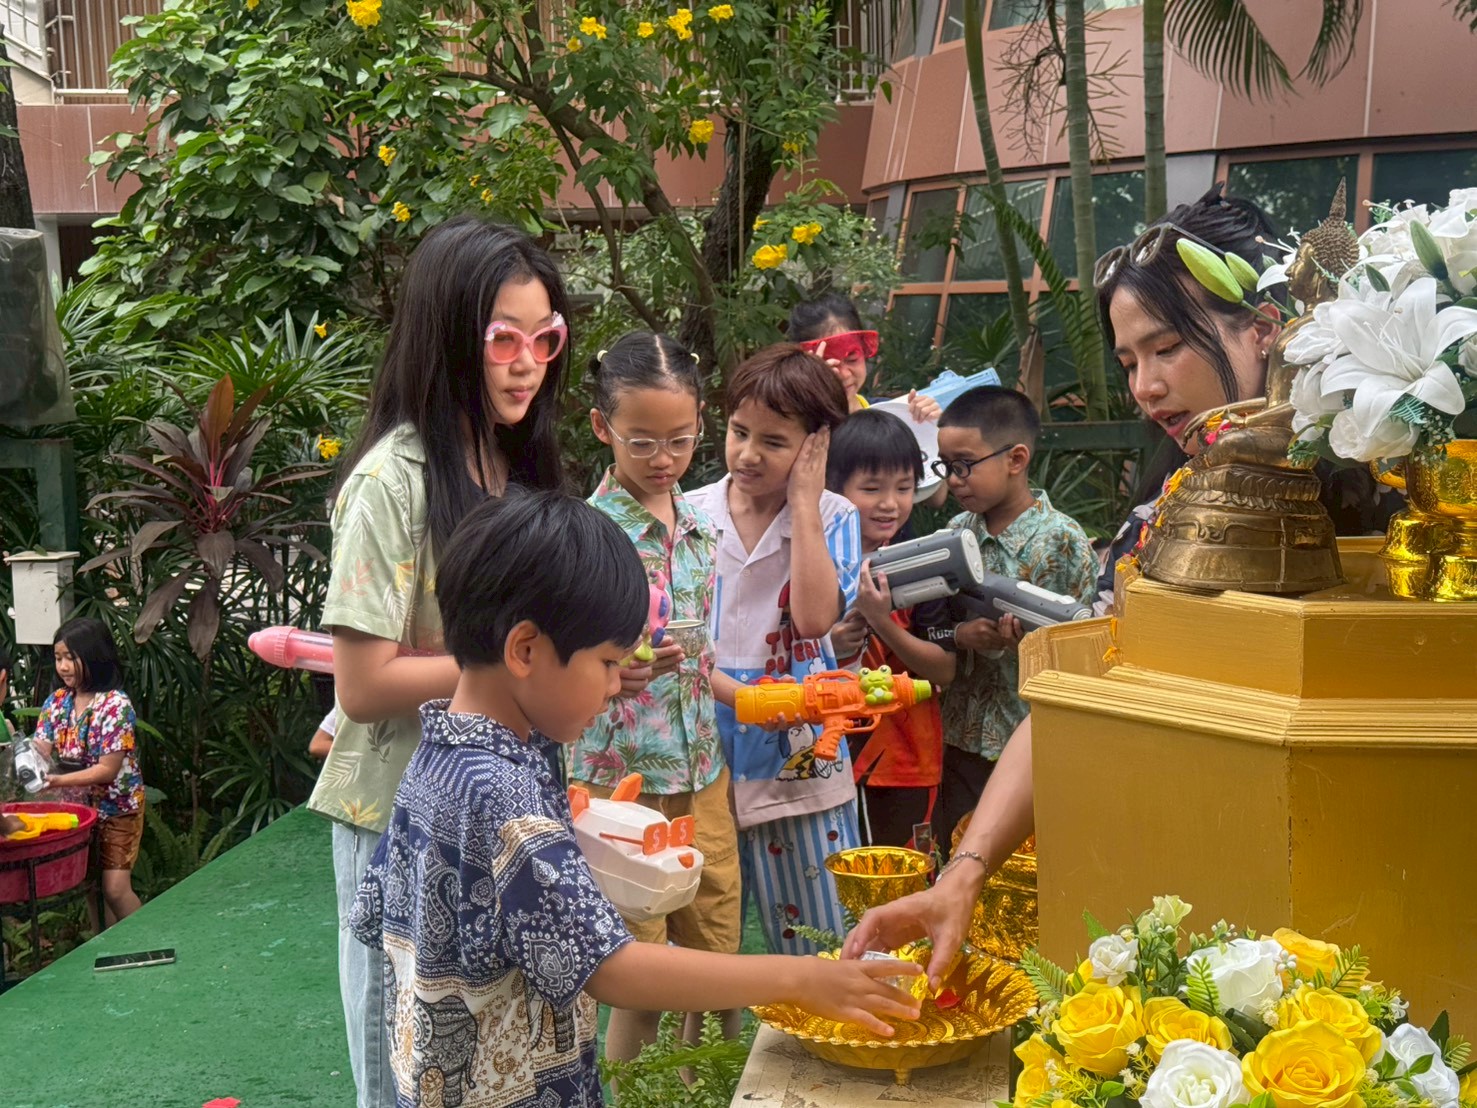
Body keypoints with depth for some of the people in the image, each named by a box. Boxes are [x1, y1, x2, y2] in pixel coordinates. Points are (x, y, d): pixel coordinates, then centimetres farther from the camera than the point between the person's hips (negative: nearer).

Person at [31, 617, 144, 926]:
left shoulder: (115, 705, -19)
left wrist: (58, 781, -31)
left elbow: (107, 770, -21)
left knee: (115, 888, -9)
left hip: (117, 809, -6)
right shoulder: (58, 701, -1)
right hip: (79, 808, 6)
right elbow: (40, 751, -6)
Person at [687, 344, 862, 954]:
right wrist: (742, 696, -17)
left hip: (800, 758, 0)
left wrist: (803, 503, -13)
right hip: (705, 756, 1)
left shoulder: (831, 517, -1)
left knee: (822, 943, 8)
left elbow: (815, 617, -18)